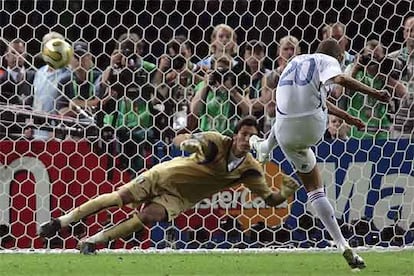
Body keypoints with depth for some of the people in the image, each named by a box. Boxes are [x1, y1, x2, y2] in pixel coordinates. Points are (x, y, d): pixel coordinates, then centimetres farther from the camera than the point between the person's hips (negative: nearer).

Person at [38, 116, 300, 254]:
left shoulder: (250, 170, -12)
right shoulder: (217, 142, -21)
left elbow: (270, 198, -8)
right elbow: (179, 140, -22)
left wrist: (286, 191, -30)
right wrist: (190, 143, -47)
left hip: (179, 199, 2)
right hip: (166, 175, -2)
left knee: (148, 217, -24)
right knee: (119, 198, -9)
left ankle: (92, 241, -13)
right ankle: (60, 222, 6)